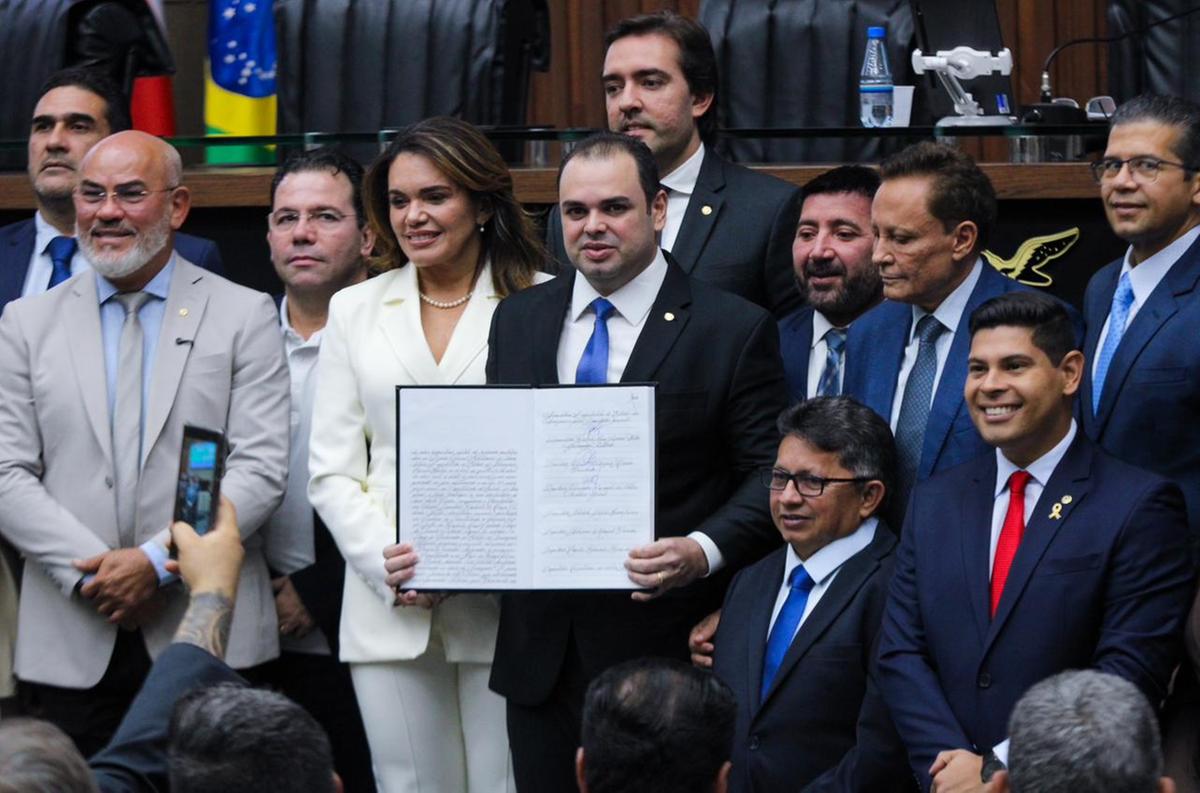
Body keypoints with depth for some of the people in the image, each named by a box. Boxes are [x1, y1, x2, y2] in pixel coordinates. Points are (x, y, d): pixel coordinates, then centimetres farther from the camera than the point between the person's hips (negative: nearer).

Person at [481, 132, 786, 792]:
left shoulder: (735, 330, -3)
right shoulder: (516, 321, 13)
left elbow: (770, 475, -5)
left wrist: (705, 551, -22)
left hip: (663, 654, -4)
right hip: (540, 646, 4)